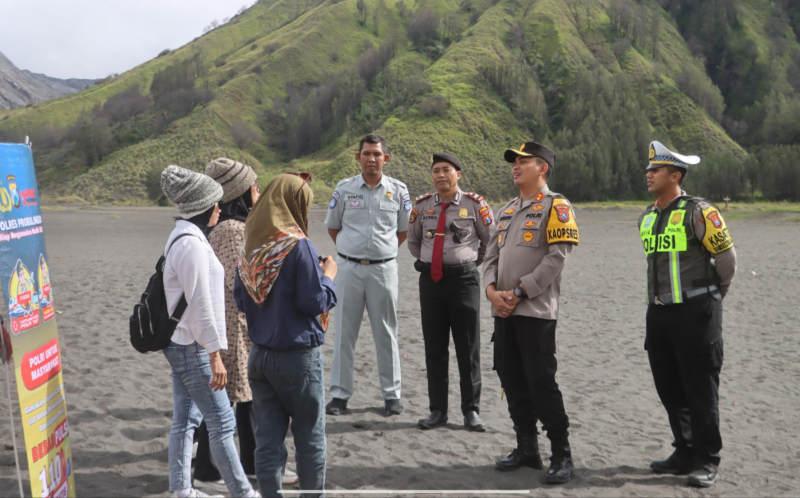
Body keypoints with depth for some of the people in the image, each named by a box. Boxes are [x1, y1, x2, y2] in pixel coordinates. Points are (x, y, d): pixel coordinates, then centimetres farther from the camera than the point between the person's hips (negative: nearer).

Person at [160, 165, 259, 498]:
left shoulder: (184, 237, 11)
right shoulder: (192, 243, -20)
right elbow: (200, 304, -22)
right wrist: (215, 355, -20)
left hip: (181, 343, 10)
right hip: (193, 347, -10)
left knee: (185, 420, 13)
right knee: (222, 423, -1)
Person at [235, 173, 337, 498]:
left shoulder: (251, 244, 2)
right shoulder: (298, 245, -16)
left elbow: (241, 300, 9)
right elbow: (314, 303, -15)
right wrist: (328, 276, 1)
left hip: (260, 354, 5)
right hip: (298, 356, -5)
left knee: (268, 437, 8)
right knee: (309, 436, 10)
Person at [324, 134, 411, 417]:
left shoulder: (398, 190, 2)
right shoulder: (344, 189, 2)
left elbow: (404, 230, 13)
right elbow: (332, 226, 13)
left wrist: (384, 250, 8)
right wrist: (350, 249, 9)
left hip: (383, 268, 0)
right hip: (350, 267, 0)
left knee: (386, 333, 7)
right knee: (344, 333, 4)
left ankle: (392, 395, 15)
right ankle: (340, 394, 13)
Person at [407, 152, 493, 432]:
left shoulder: (475, 205, -3)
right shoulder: (422, 206, 6)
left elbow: (490, 241, 9)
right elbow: (413, 241, 21)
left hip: (463, 278, -3)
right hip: (430, 279, 3)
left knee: (468, 348, 2)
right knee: (434, 348, 7)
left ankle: (471, 411, 12)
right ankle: (438, 411, 16)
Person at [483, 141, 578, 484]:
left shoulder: (555, 206, -5)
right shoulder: (506, 210, 18)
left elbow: (556, 259, -14)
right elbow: (492, 255, 14)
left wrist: (518, 293, -16)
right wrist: (491, 289, -5)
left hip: (536, 311, -7)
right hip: (503, 311, 7)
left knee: (541, 383, -7)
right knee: (512, 381, 10)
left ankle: (561, 456, 4)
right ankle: (526, 448, 23)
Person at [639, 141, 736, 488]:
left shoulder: (698, 212, -11)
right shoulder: (646, 218, 12)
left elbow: (726, 258, -5)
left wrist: (713, 295, 7)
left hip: (695, 312, -7)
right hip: (659, 313, 7)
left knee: (700, 390, -1)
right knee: (669, 390, 12)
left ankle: (706, 462, 9)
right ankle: (685, 453, 24)